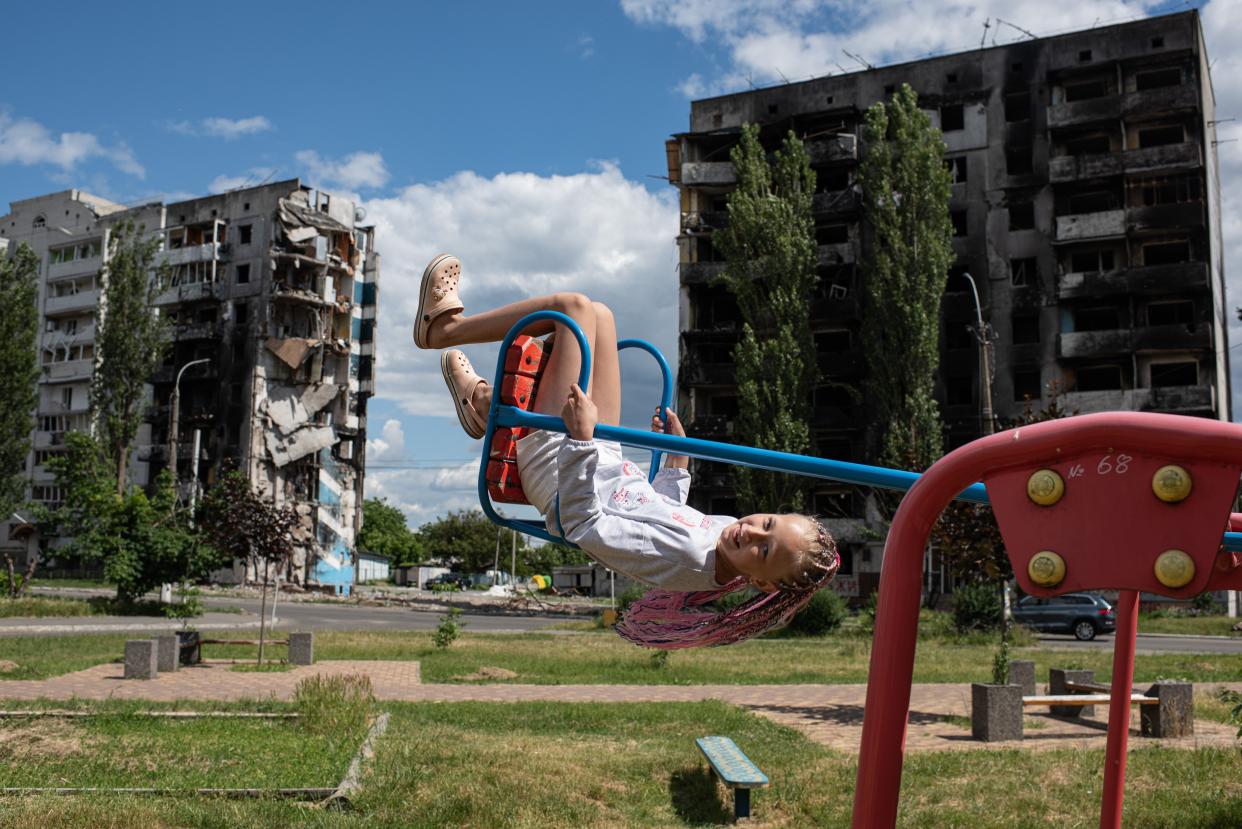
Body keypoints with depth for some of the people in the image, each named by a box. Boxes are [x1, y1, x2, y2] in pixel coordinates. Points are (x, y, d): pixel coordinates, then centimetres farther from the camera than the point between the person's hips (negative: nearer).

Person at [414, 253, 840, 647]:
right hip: (606, 459, 7)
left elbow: (584, 525, -35)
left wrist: (583, 439, -41)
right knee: (597, 315, 12)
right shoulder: (718, 529, -13)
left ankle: (442, 328, 18)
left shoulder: (686, 557, -36)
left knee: (576, 306, -6)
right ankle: (484, 398, 30)